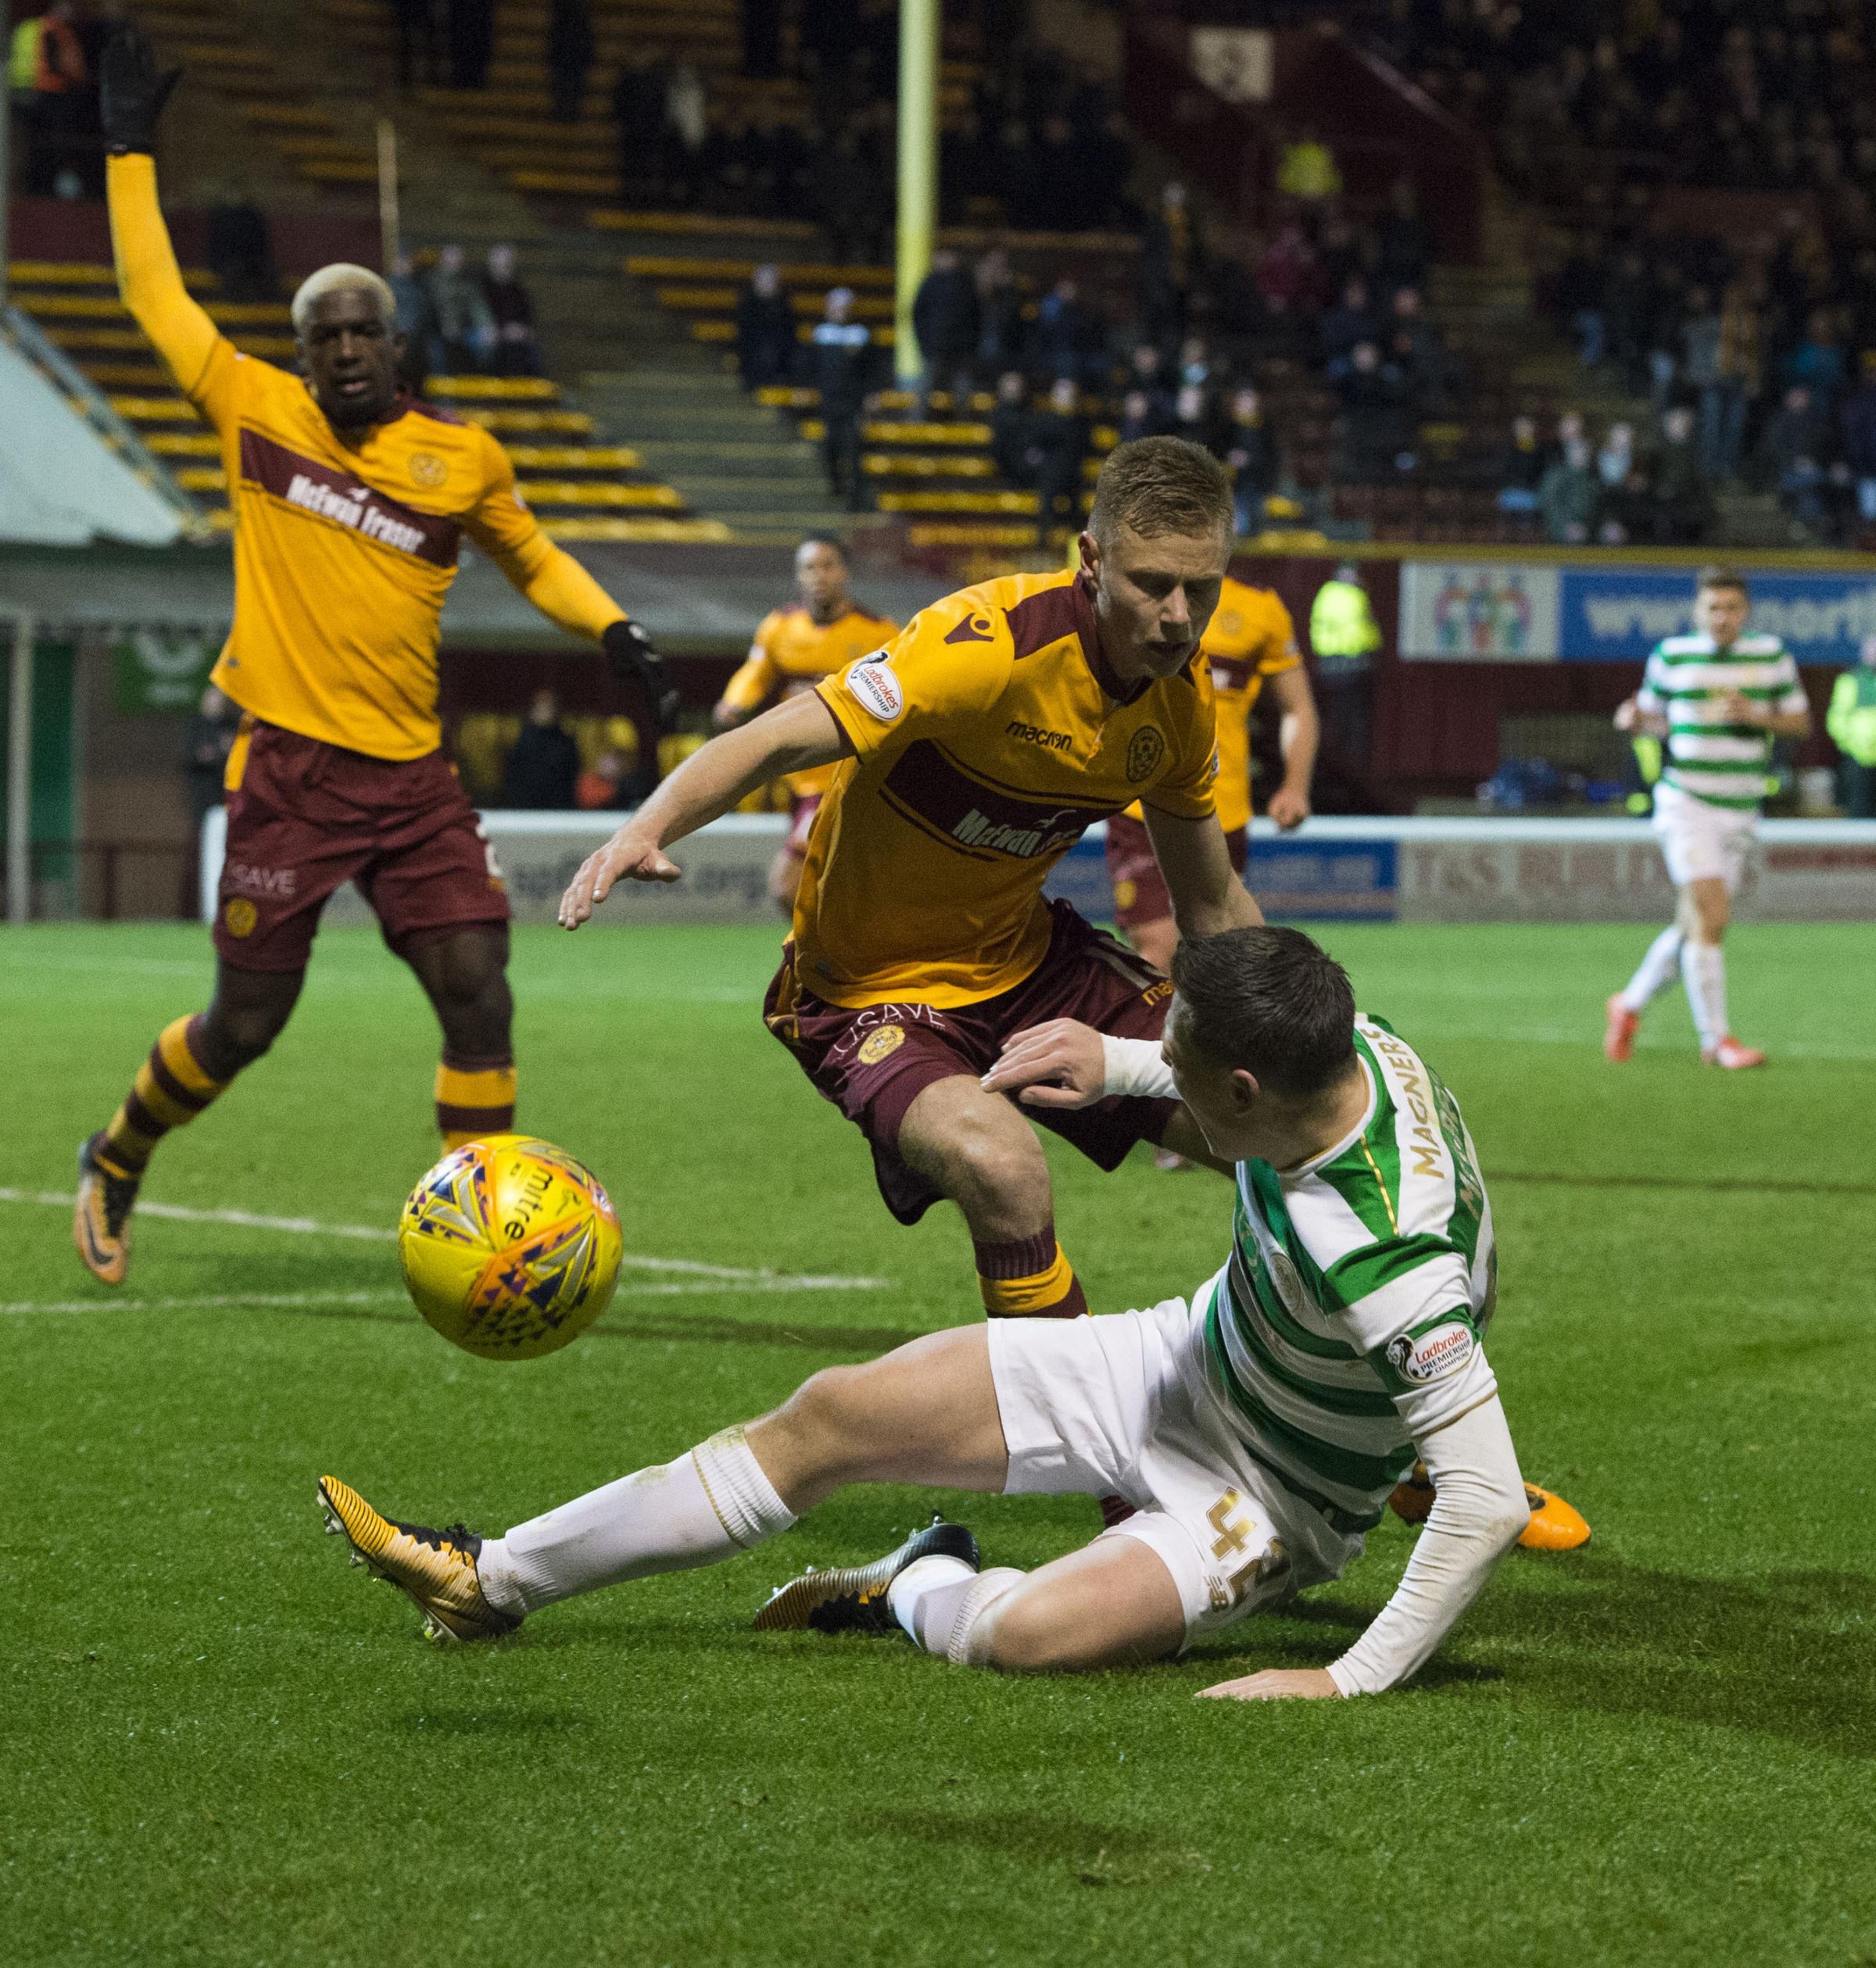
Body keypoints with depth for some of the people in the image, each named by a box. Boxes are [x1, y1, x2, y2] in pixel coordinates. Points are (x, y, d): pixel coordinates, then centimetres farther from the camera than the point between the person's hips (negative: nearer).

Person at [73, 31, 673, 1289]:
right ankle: (117, 1163, 29)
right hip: (290, 769, -2)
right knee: (246, 1023, 2)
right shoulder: (255, 410, 1)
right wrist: (132, 146, 14)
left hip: (414, 774, 2)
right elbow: (154, 290, 11)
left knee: (479, 995, -8)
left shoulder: (463, 457, 5)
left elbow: (530, 557, 23)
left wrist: (610, 628, 7)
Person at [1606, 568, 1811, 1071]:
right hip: (1685, 801, -3)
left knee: (1694, 926, 9)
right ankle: (1716, 1039, -12)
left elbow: (1801, 722, 9)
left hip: (1739, 811, 4)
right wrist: (1635, 718, -11)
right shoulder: (1671, 656, 0)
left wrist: (1756, 715, -10)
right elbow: (1655, 716, 13)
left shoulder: (1771, 656, 4)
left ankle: (1631, 1003, 31)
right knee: (1711, 915, -17)